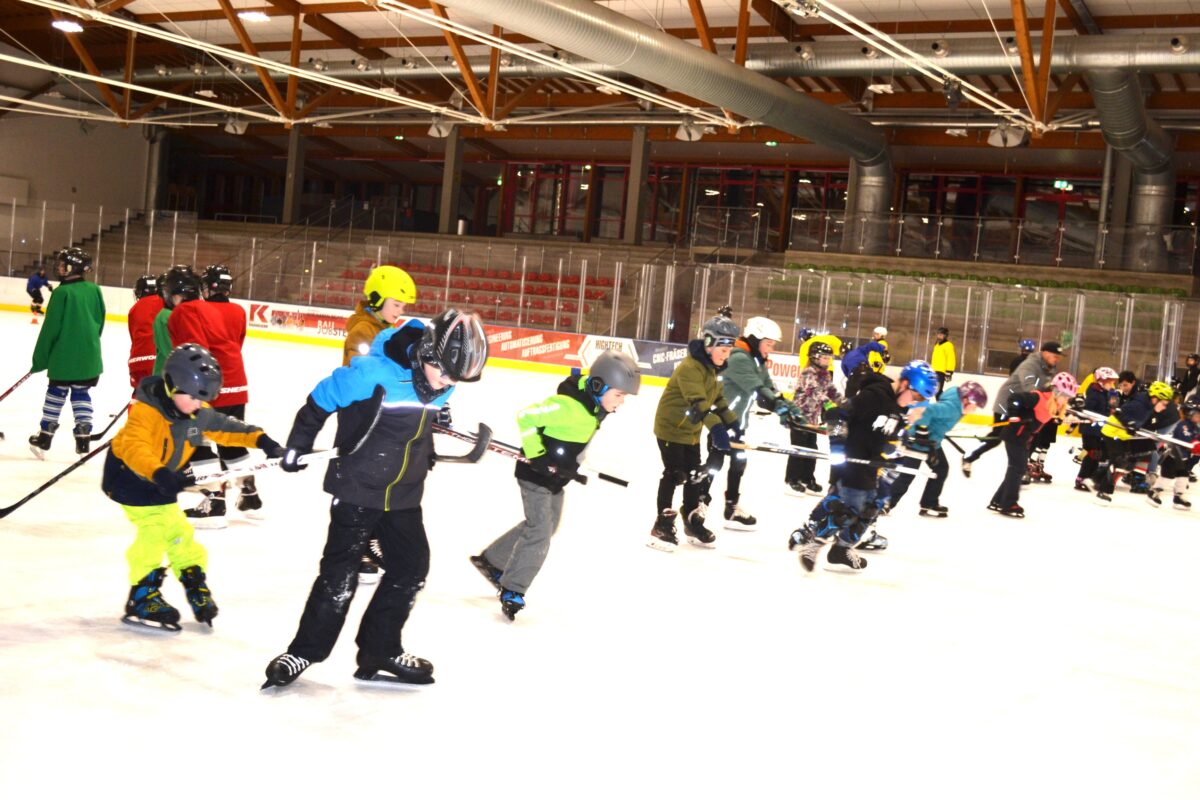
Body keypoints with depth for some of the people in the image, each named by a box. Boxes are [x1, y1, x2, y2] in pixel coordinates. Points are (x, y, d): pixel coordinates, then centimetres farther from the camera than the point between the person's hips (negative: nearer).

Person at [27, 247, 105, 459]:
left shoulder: (62, 293, -13)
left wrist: (40, 358, -2)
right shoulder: (94, 290, 2)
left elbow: (50, 329, -10)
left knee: (56, 393, 9)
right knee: (82, 394, 11)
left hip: (63, 356, -4)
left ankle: (44, 437, 15)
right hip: (89, 357, 4)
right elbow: (100, 323, 10)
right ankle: (83, 438, 6)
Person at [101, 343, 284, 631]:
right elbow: (134, 448, -41)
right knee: (154, 531, -15)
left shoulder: (199, 413, -6)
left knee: (178, 531, 11)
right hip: (129, 476, -7)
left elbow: (225, 427, 6)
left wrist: (261, 440, -4)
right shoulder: (146, 411, -30)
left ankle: (196, 586, 27)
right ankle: (141, 598, -5)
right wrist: (160, 474, -56)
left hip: (162, 481, 7)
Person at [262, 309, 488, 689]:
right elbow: (321, 398, -12)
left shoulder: (441, 383, -4)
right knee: (340, 574, -2)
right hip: (357, 488, -6)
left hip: (404, 494, 7)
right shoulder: (373, 372, -24)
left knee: (411, 569, 9)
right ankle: (304, 652, 15)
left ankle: (380, 651, 24)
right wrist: (298, 445, -4)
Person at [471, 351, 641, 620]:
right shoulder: (569, 405, -30)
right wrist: (534, 454, -26)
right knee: (539, 534, -8)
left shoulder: (595, 406, -1)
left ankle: (492, 560, 37)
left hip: (556, 478, 10)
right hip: (536, 475, -10)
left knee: (544, 526, 23)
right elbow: (526, 417, -30)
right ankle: (512, 591, 7)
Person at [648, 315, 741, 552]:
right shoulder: (690, 367, -26)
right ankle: (663, 526, 2)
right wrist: (715, 427, -47)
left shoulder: (712, 368, 6)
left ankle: (693, 523, 25)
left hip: (691, 431, 9)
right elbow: (698, 402, -37)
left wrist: (731, 422, 9)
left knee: (695, 475, 12)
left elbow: (717, 398, 16)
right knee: (674, 474, -7)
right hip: (671, 427, -9)